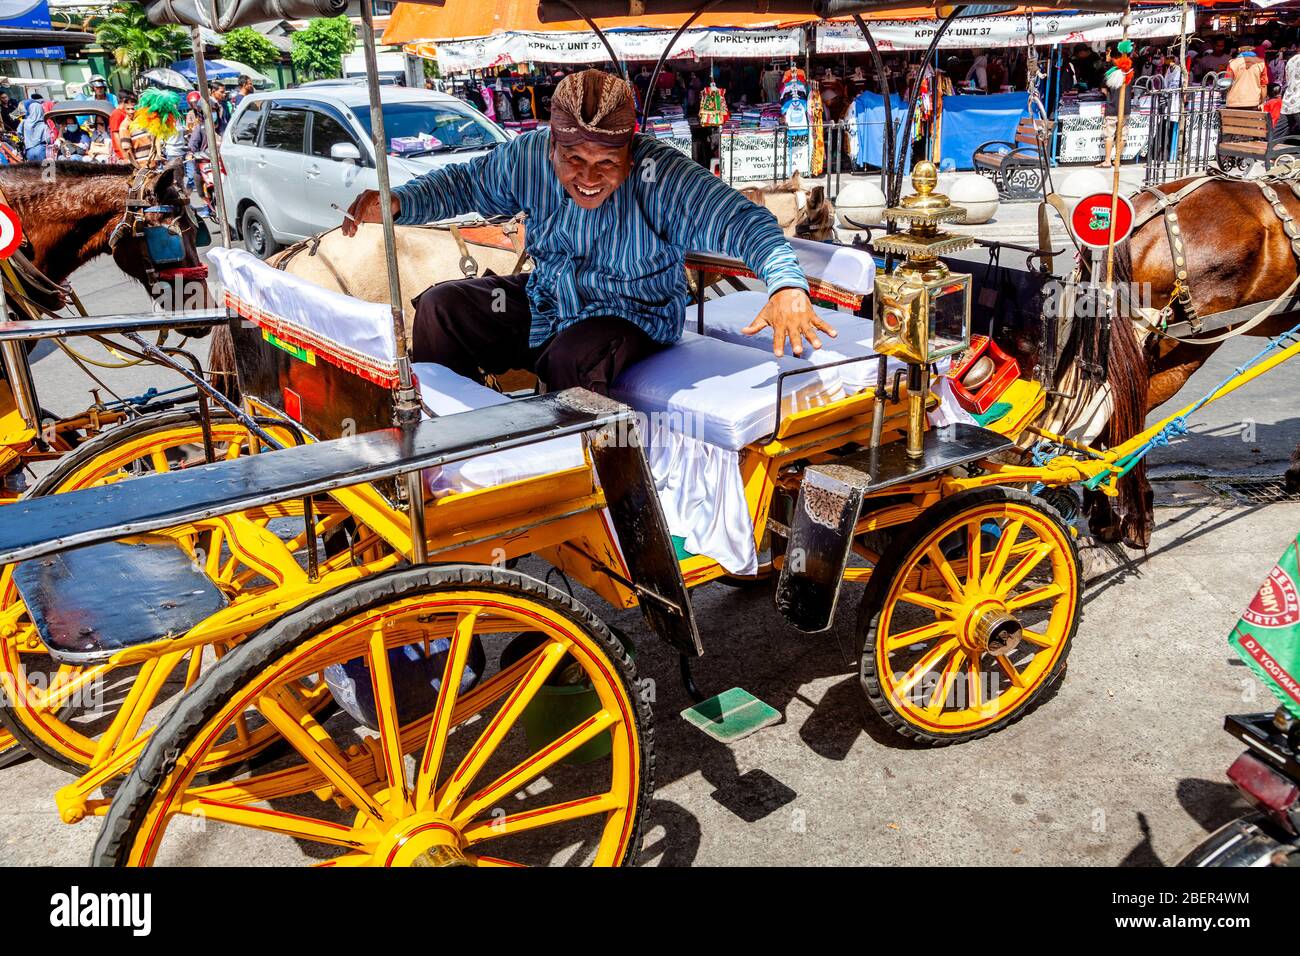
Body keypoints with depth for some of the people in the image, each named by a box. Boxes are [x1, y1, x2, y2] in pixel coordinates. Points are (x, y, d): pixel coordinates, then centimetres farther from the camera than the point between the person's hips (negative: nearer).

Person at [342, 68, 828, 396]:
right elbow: (464, 182, 6)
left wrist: (786, 283, -51)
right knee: (441, 307, -5)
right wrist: (397, 203, -12)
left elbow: (745, 222, -31)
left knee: (573, 358, -37)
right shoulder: (528, 156, -11)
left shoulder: (663, 177, -26)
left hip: (631, 316, -5)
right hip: (543, 299, 6)